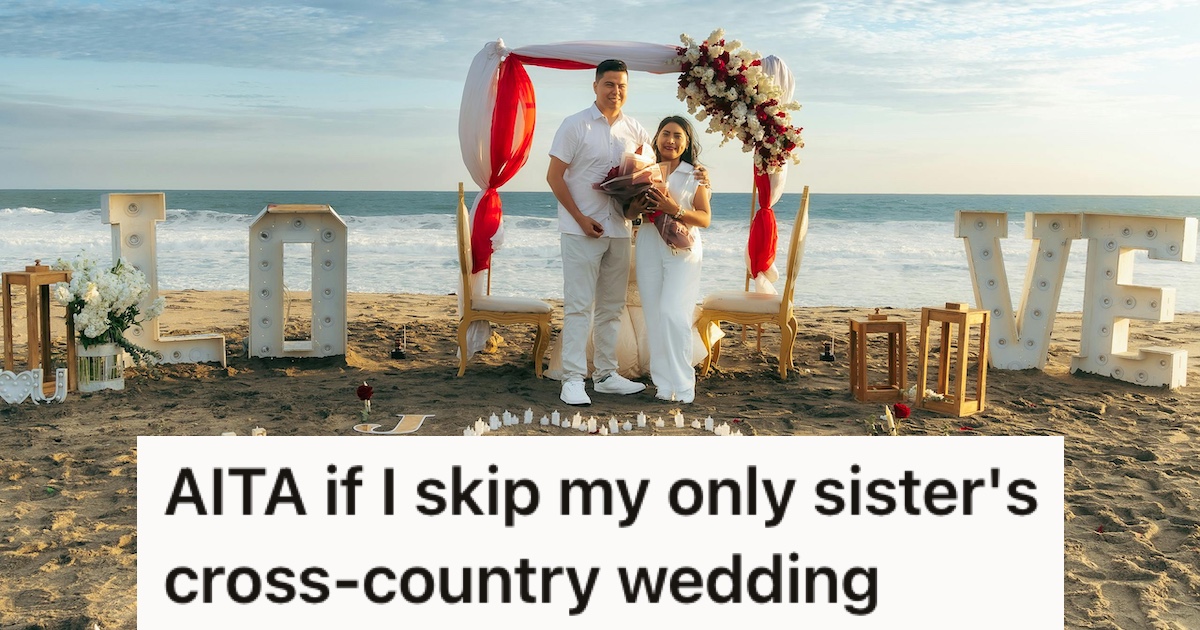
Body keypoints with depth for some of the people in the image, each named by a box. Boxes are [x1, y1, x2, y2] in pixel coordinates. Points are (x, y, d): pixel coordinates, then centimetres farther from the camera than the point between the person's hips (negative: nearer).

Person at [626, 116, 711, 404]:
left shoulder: (695, 175, 4)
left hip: (683, 250, -3)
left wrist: (676, 210, -17)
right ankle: (663, 384, 11)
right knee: (654, 317, 3)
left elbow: (705, 218, -1)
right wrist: (637, 208, -6)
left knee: (673, 313, -14)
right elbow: (628, 213, 17)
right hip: (649, 248, 3)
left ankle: (682, 386, -5)